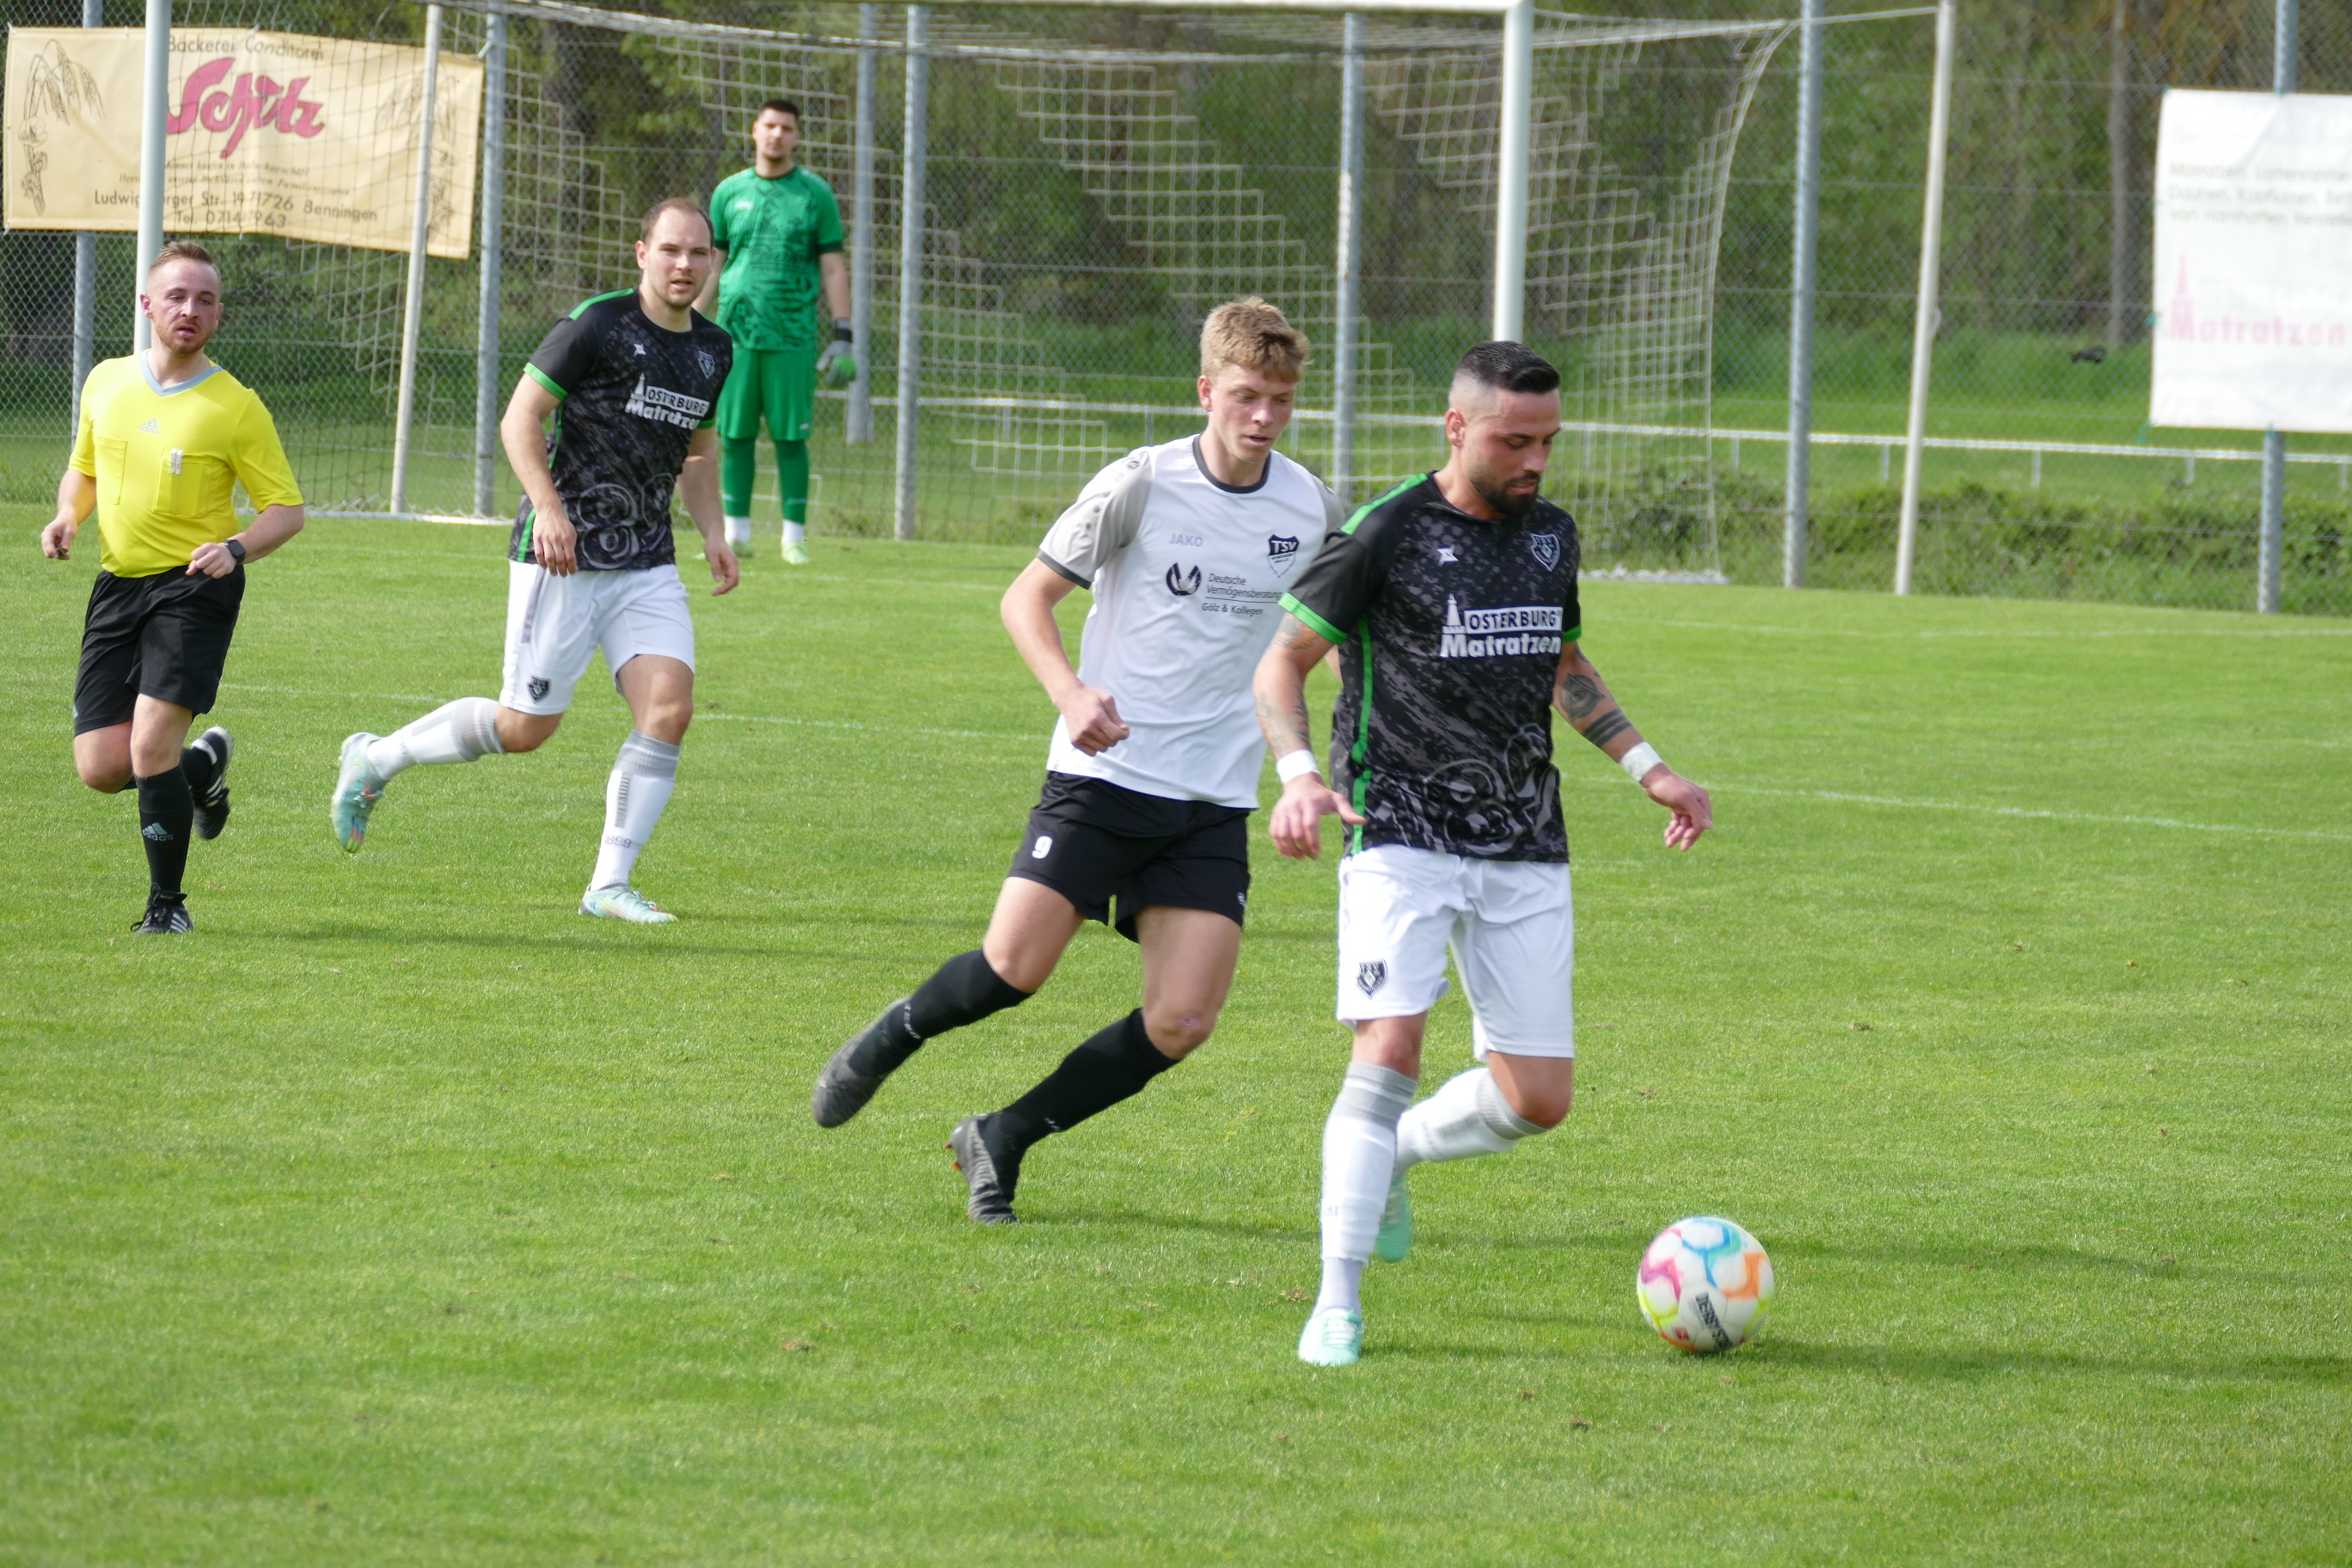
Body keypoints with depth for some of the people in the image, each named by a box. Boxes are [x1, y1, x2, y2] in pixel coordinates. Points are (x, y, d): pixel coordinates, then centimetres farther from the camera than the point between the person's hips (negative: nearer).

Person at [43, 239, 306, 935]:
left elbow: (287, 509, -2)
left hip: (194, 590, -5)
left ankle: (167, 904, 0)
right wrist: (68, 517, 2)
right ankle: (202, 764, 31)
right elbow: (82, 469, 23)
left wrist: (235, 548, -21)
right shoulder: (105, 383, 7)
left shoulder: (235, 407, -6)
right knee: (100, 768, -3)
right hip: (117, 588, 5)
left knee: (151, 748, -18)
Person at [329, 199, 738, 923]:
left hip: (647, 565, 6)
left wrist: (713, 534, 12)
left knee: (668, 707, -12)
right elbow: (519, 417, -10)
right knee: (525, 727, -4)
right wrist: (548, 507, -23)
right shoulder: (598, 326, -11)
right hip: (563, 559, -6)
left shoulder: (712, 351, 11)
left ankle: (610, 884, -4)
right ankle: (374, 760, 20)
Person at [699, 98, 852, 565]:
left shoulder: (815, 195, 5)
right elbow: (712, 265, 16)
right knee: (735, 435, 2)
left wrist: (842, 336, -2)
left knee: (791, 437, -3)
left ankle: (794, 536, 2)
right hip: (735, 331, 2)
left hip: (792, 336, -2)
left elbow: (833, 268, 5)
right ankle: (735, 533, 8)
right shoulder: (730, 192, 11)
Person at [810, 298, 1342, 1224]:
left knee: (1182, 1023, -9)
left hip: (1214, 800, 3)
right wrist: (1071, 693, -21)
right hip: (1104, 771, -3)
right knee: (1013, 968, -15)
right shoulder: (1142, 484, -8)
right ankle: (890, 1039, 19)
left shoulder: (1311, 509, 4)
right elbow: (1027, 598, -3)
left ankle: (1001, 1141, 9)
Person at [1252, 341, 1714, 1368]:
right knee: (1390, 1054, -20)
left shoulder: (1551, 535, 11)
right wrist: (1298, 773, -19)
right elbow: (1283, 659, -2)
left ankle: (1391, 1155, 31)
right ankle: (1337, 1303, -12)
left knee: (1538, 1097, 1)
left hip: (1525, 853, 6)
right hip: (1401, 842, -5)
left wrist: (1649, 769, 19)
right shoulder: (1386, 536, -7)